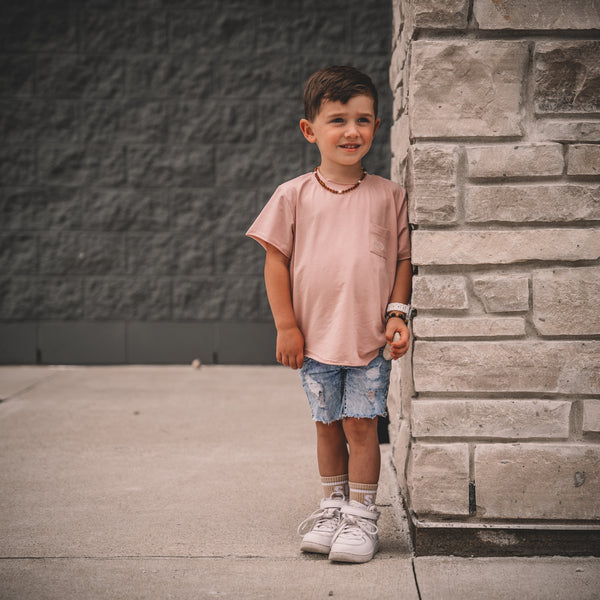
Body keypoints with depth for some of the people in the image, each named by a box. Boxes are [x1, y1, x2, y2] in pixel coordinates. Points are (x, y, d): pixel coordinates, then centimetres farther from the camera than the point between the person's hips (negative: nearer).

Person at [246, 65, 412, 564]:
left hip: (370, 337, -1)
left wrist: (398, 313, -5)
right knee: (328, 425, 13)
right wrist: (286, 325, -3)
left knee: (361, 425, 1)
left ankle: (362, 516, 15)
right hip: (315, 336, 1)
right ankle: (332, 506, 29)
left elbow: (404, 258, 5)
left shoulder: (388, 195, 0)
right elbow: (276, 261, 1)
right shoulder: (294, 196, -2)